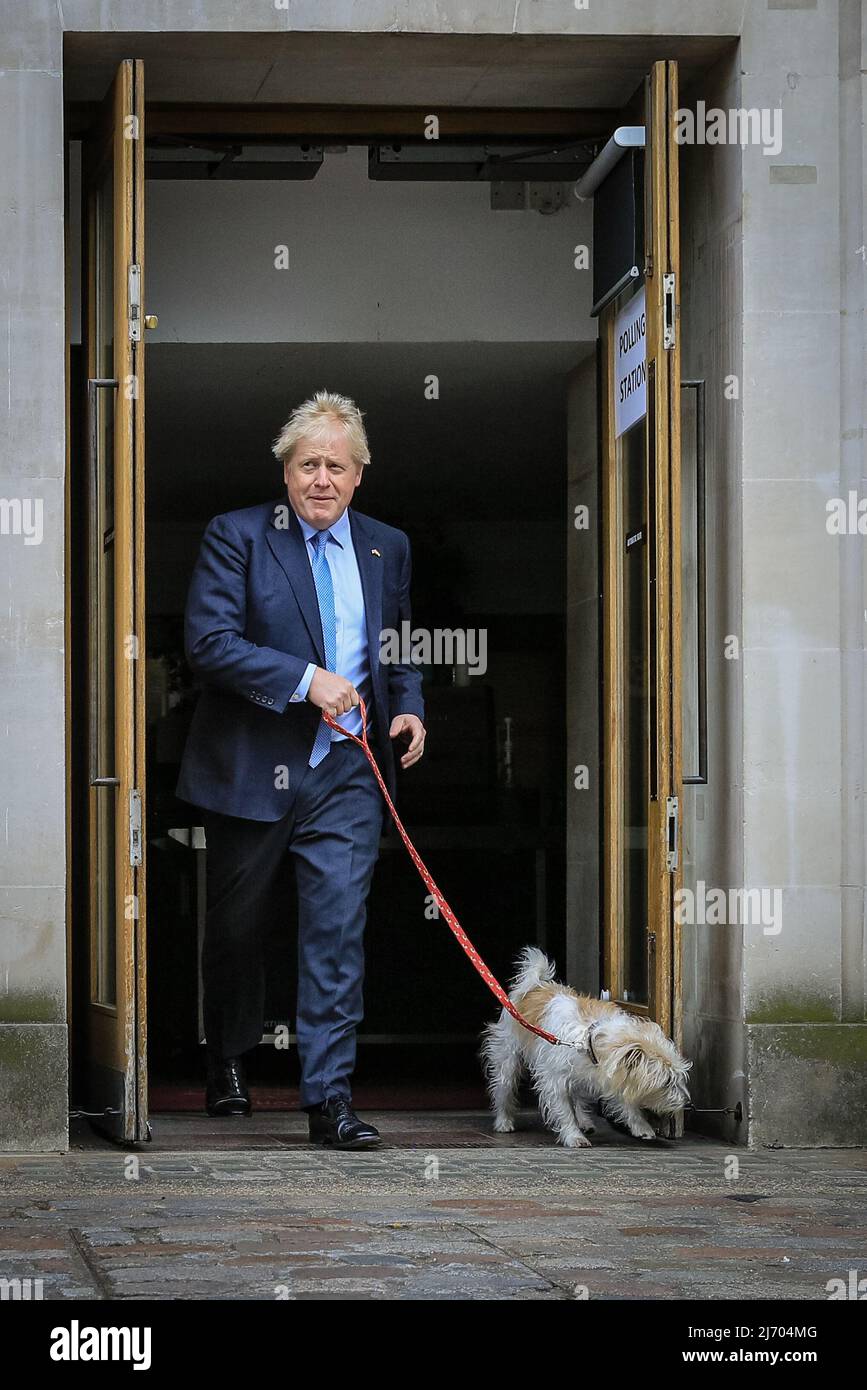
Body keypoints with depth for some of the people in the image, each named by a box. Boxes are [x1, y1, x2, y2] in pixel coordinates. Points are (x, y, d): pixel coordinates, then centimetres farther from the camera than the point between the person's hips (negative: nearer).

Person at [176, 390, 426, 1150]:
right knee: (236, 929, 13)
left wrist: (408, 709, 4)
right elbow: (209, 640, -14)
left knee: (339, 931, -7)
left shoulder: (388, 547, 11)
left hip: (347, 773, 2)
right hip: (251, 769, -2)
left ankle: (329, 1097, -6)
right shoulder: (236, 536, -4)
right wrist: (307, 681, -21)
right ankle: (228, 1065, 36)